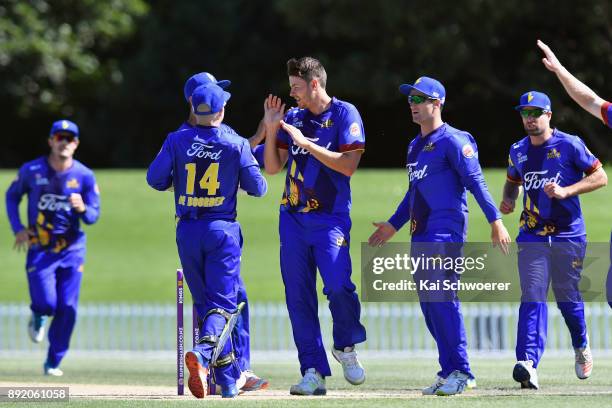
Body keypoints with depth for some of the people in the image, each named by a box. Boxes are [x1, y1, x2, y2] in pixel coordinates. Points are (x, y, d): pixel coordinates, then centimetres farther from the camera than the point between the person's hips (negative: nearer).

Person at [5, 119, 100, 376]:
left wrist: (82, 208, -26)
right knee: (46, 302, -16)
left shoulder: (84, 176, -4)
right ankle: (38, 316, 23)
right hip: (39, 249, -1)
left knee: (67, 309, -3)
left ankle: (53, 362, 14)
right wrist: (18, 228, -1)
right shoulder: (32, 170, -5)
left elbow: (93, 216, -3)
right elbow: (12, 196, 11)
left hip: (71, 250, 1)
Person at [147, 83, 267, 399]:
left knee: (204, 302, 13)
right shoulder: (236, 144, -5)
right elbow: (258, 187, -2)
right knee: (222, 302, -3)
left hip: (187, 231, 2)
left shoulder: (177, 141, -2)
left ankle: (229, 380, 15)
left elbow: (155, 179, -3)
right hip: (223, 230, -2)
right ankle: (203, 352, -33)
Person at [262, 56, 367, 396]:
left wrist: (306, 142, -16)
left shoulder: (344, 114, -3)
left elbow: (348, 165, -14)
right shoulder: (293, 118, 13)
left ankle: (345, 346, 7)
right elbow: (272, 167, 12)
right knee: (298, 297, 0)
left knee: (338, 286, -20)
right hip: (293, 218, 5)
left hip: (331, 218, -5)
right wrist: (271, 129, 0)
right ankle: (313, 372, 3)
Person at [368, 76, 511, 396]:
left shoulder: (453, 141, -7)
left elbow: (476, 182, -13)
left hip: (446, 232, -9)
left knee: (442, 300, -15)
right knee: (429, 305, 8)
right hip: (421, 235, 9)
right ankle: (449, 372, 13)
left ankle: (459, 372, -14)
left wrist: (495, 221, -19)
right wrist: (393, 225, 30)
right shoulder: (415, 146, 19)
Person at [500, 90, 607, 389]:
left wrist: (566, 191, -17)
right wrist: (508, 200, 5)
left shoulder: (569, 145, -5)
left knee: (567, 296, 7)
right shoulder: (518, 151, 10)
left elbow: (600, 177, -6)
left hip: (568, 235, -3)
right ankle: (528, 365, -26)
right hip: (532, 236, 3)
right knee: (532, 297, -12)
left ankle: (581, 347, 38)